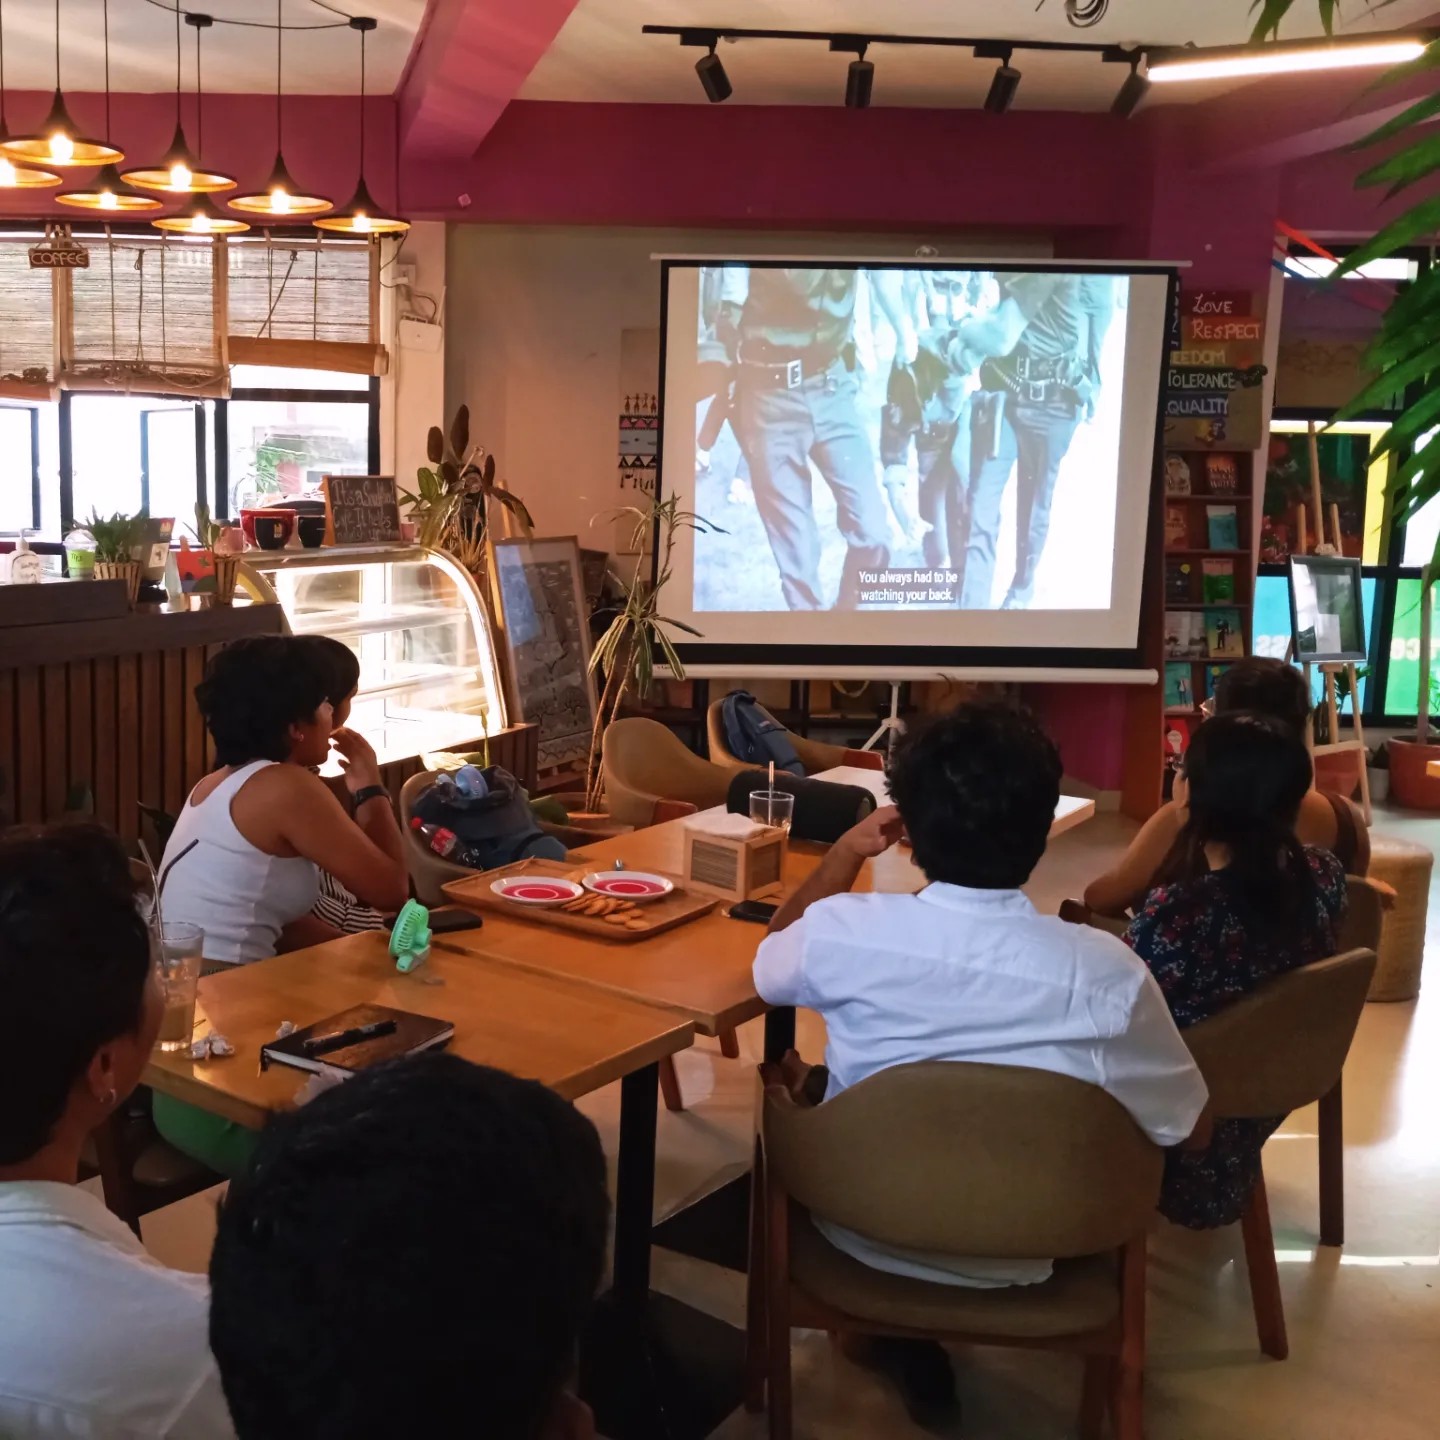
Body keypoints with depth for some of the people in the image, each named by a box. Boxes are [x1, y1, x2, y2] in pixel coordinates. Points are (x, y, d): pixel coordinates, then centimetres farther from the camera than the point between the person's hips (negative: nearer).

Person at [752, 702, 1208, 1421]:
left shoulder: (844, 931, -24)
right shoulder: (1105, 971, -27)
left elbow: (770, 966, 1)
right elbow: (1182, 1126, -10)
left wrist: (844, 855, 8)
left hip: (861, 1234, 0)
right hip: (1022, 1258, 0)